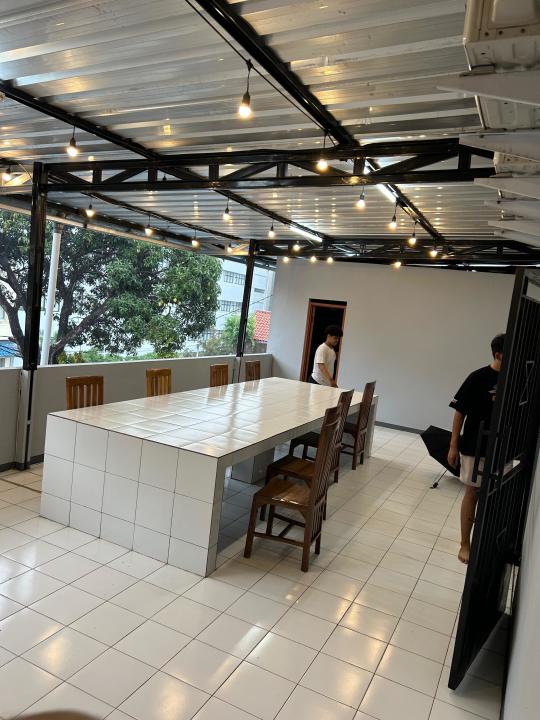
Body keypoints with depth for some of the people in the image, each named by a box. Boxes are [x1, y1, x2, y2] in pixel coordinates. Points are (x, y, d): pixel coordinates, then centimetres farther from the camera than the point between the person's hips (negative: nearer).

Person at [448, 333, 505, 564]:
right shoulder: (479, 378, -13)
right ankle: (465, 544, 20)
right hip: (475, 448, -4)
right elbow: (460, 411, -9)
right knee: (472, 495, 6)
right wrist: (453, 445, -9)